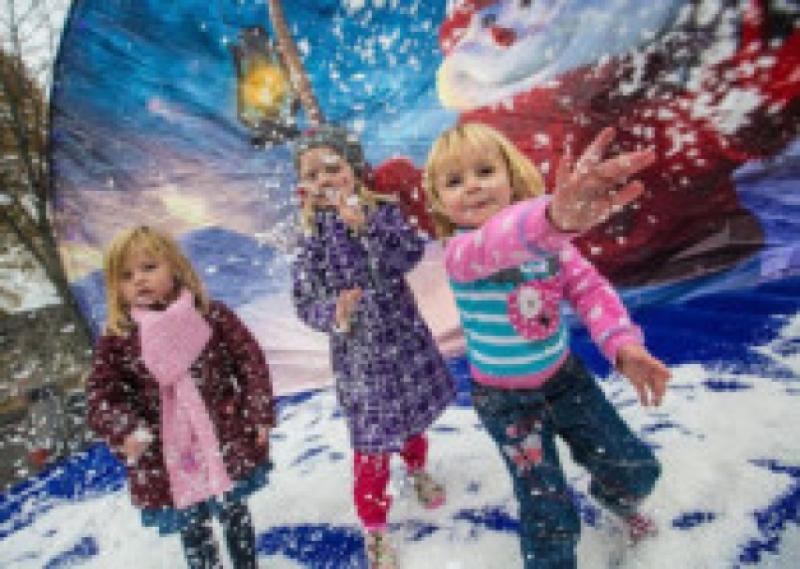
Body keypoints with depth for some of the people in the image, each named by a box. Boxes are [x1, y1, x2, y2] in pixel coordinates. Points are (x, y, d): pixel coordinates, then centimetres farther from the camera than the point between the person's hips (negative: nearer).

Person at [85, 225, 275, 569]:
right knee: (193, 534, 17)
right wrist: (126, 431, -20)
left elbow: (251, 362, -3)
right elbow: (99, 398, -2)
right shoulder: (116, 341, -5)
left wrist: (259, 417, -6)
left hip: (229, 447, 0)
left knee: (235, 516, 19)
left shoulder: (213, 316, -7)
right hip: (166, 462, 1)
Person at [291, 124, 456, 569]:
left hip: (404, 338, 2)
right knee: (371, 443, 3)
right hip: (357, 351, -2)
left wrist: (365, 224, -35)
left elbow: (410, 254, -25)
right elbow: (305, 303, -9)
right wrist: (335, 315, -29)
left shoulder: (383, 212, -8)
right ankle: (374, 530, 28)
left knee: (413, 419, 25)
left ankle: (418, 469, 58)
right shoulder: (313, 236, -10)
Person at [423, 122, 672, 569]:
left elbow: (589, 288, -11)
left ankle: (617, 498, 49)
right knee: (550, 517, -2)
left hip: (565, 377, 4)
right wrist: (552, 217, -69)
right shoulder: (460, 251, -25)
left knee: (637, 468, 12)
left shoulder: (551, 241, -8)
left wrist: (623, 343, -31)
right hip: (506, 399, -4)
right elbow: (492, 245, -47)